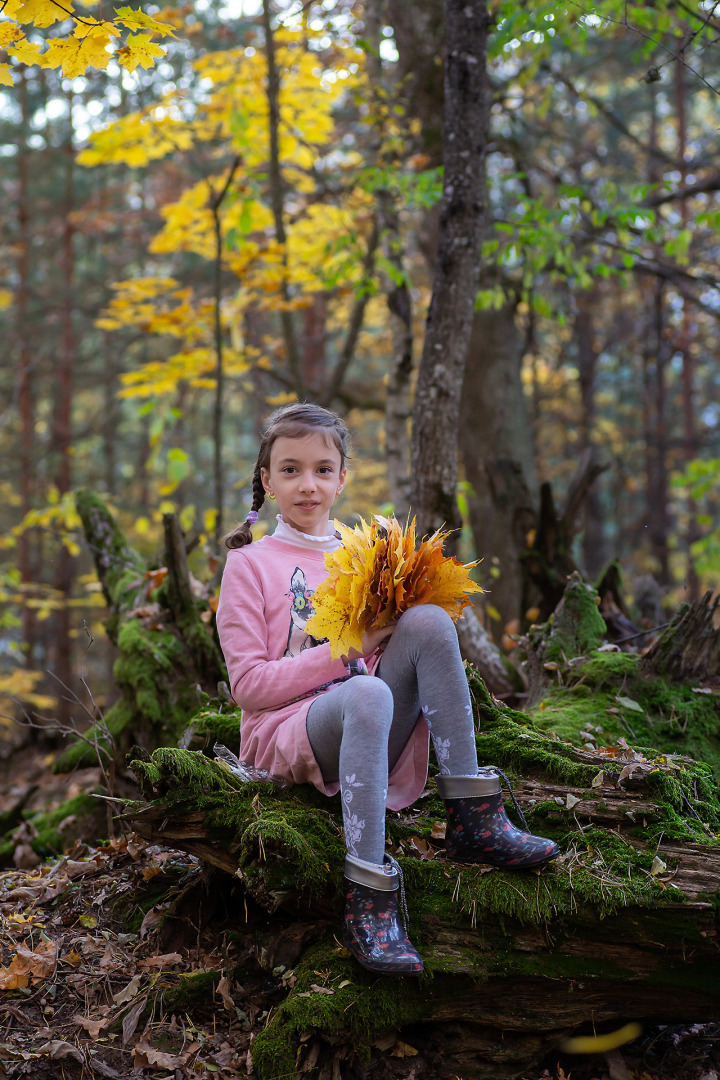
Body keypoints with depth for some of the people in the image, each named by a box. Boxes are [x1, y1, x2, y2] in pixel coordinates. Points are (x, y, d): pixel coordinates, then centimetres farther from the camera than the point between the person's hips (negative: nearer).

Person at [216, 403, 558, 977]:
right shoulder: (250, 564, 3)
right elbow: (249, 685, -6)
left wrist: (399, 623, -3)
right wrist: (347, 650, -13)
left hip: (374, 736, 4)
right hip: (287, 733, -4)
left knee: (430, 621, -20)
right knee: (366, 693, -37)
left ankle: (473, 820, -24)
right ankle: (369, 893, -39)